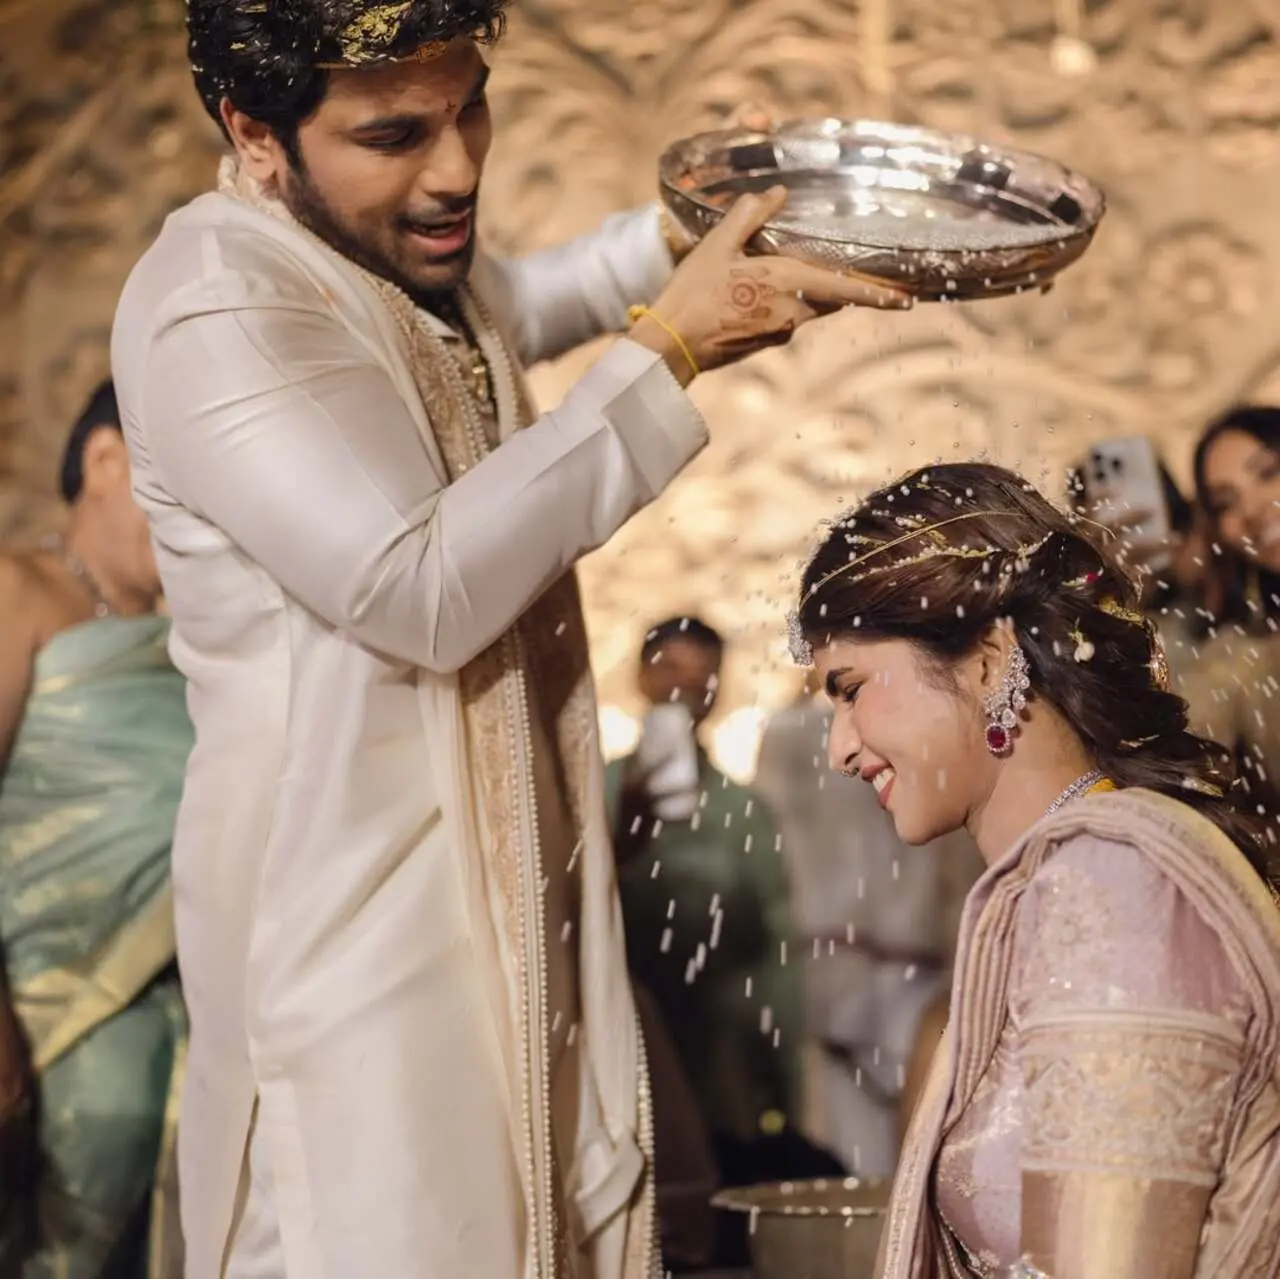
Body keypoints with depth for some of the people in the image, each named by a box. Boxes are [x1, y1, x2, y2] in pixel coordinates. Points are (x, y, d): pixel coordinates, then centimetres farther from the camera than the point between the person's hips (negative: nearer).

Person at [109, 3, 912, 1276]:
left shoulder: (396, 249, 8)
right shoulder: (213, 311, -21)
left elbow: (497, 314, 33)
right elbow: (423, 589, -28)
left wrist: (680, 238, 16)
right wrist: (668, 346, -23)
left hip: (511, 873, 9)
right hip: (351, 902, -9)